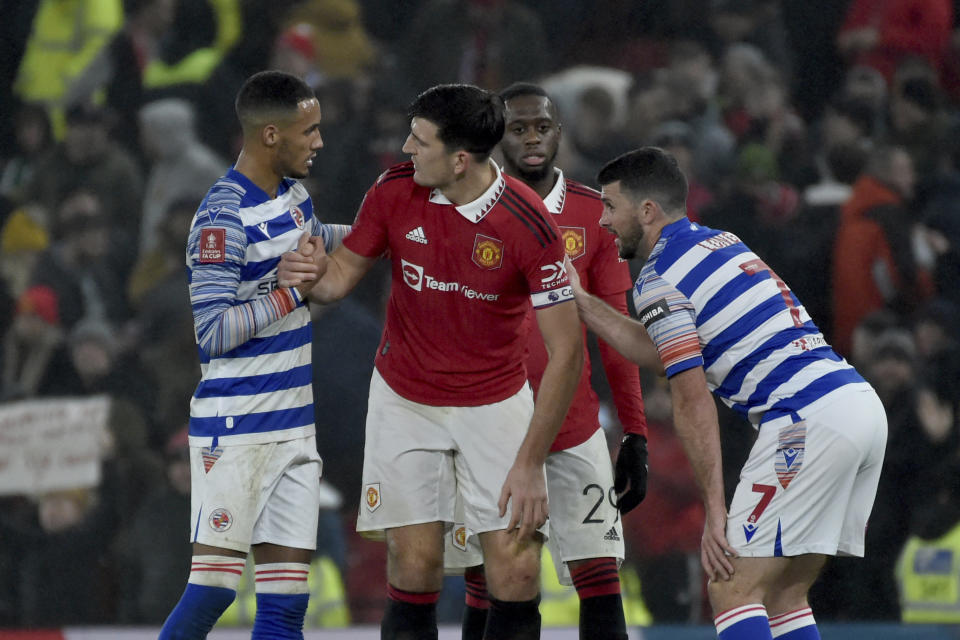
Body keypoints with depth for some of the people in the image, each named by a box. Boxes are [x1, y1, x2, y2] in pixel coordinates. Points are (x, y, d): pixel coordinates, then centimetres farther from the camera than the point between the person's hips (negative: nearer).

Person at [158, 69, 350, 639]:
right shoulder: (224, 218, -17)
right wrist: (291, 292, -20)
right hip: (235, 431, -8)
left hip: (294, 425, 8)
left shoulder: (293, 194, 9)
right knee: (214, 585, -11)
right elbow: (214, 332, -21)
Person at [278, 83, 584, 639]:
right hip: (404, 401, 2)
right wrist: (313, 276, -23)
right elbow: (344, 272, 3)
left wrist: (530, 463, -20)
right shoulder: (395, 192, -12)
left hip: (496, 404, -2)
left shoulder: (529, 225, -23)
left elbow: (567, 352, -18)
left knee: (517, 571, -10)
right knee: (414, 568, -6)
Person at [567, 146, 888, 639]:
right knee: (782, 595, 13)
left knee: (733, 591, -8)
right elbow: (653, 347, 29)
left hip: (807, 422, -9)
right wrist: (579, 299, 30)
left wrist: (715, 511, -9)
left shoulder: (659, 279, -5)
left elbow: (693, 403, -9)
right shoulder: (720, 242, 22)